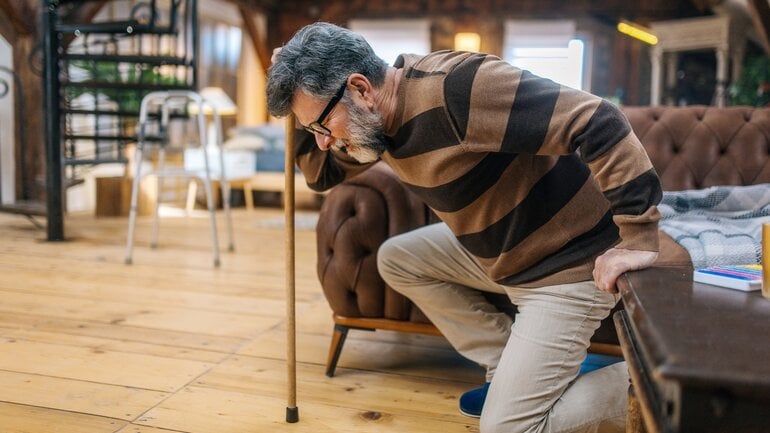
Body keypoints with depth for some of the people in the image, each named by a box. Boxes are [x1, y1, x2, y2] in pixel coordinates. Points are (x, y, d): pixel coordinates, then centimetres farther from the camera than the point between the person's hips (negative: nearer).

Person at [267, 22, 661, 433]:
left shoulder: (455, 90, -31)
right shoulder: (377, 116, -1)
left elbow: (599, 121, -33)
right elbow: (322, 175, 14)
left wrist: (639, 239, -32)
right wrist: (309, 122, -5)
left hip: (567, 263, -9)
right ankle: (509, 372, 13)